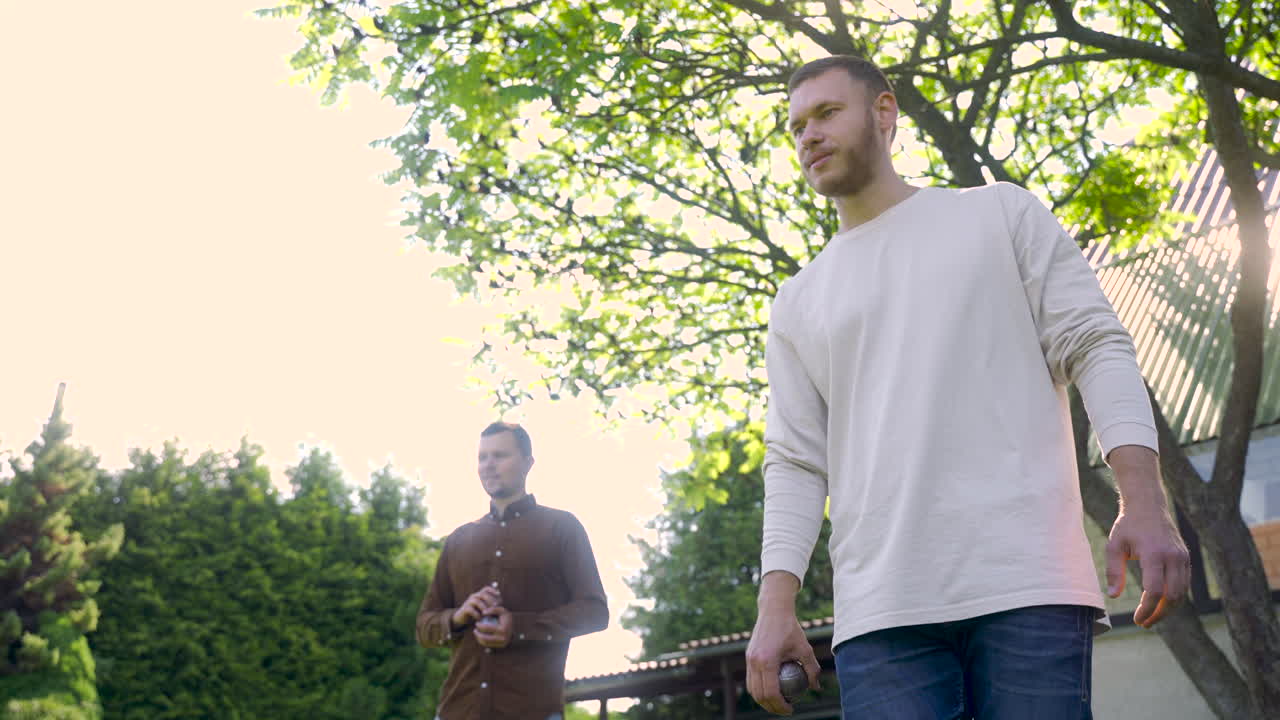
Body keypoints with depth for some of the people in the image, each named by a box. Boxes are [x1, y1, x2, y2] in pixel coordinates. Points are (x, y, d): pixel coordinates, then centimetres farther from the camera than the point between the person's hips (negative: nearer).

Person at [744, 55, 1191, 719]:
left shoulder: (1001, 213, 15)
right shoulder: (797, 305, 20)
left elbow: (1095, 347, 6)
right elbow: (795, 462, 13)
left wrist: (1144, 501, -8)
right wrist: (776, 603, -1)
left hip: (1029, 585, -1)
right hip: (880, 614, 2)